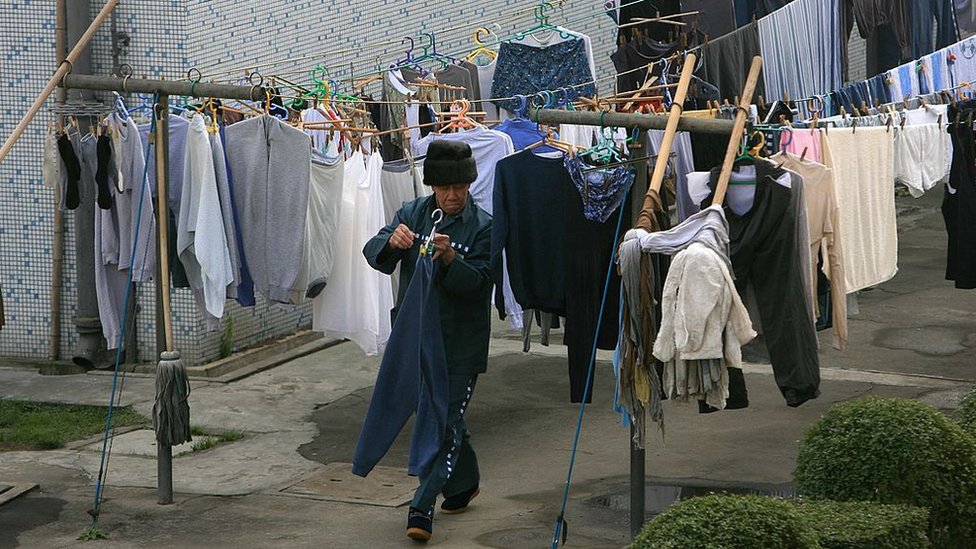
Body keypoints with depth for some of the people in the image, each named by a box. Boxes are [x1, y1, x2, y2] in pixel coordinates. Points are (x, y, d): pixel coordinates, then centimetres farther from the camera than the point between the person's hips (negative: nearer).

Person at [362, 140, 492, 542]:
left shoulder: (483, 226, -8)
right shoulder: (412, 213, 3)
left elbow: (477, 283, -15)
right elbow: (373, 253, -9)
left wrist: (451, 259, -34)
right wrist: (391, 243, -32)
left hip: (461, 340, -5)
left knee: (446, 421, -8)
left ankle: (423, 508, -10)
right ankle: (465, 483, 38)